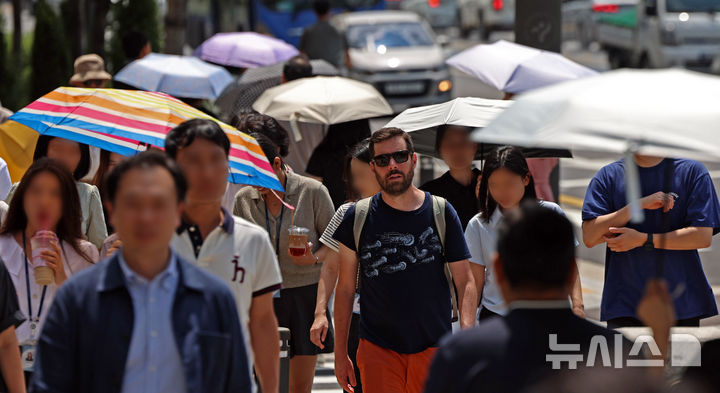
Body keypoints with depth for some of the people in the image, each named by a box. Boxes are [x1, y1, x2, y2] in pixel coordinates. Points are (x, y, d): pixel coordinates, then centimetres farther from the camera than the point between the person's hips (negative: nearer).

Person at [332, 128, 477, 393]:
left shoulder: (441, 213, 3)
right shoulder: (357, 217, 3)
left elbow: (465, 283, 2)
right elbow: (345, 288, 8)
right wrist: (340, 353, 5)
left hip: (432, 346, 0)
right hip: (377, 348, 0)